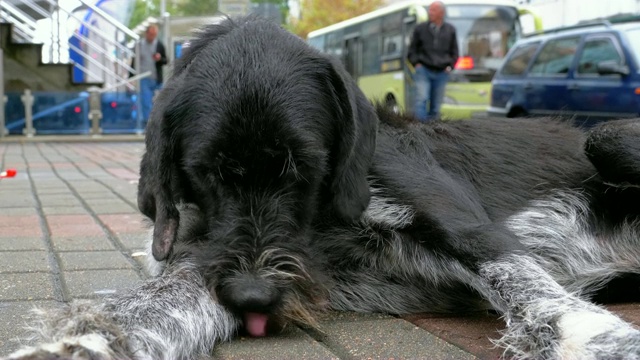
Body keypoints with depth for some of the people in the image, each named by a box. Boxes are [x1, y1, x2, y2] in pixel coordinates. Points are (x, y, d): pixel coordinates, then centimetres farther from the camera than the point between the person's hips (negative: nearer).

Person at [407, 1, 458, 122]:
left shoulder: (450, 30, 11)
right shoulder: (420, 28, 5)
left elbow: (454, 52, 18)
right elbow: (412, 50, 12)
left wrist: (450, 66, 4)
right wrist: (416, 63, -2)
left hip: (441, 73, 2)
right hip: (423, 71, -2)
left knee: (436, 104, 3)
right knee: (421, 99, -17)